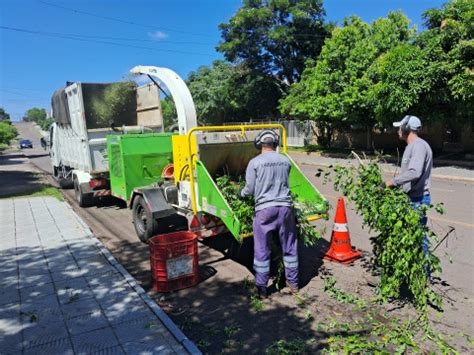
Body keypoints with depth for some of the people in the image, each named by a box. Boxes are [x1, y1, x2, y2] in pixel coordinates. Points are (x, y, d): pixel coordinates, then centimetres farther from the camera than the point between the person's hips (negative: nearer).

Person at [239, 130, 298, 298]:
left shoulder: (255, 162, -5)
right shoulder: (285, 161, 6)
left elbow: (250, 189, -1)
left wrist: (241, 193, 19)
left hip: (265, 209, -3)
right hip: (285, 207, 4)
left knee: (262, 250, 7)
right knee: (289, 247, 17)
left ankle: (261, 288, 16)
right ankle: (293, 283, 30)